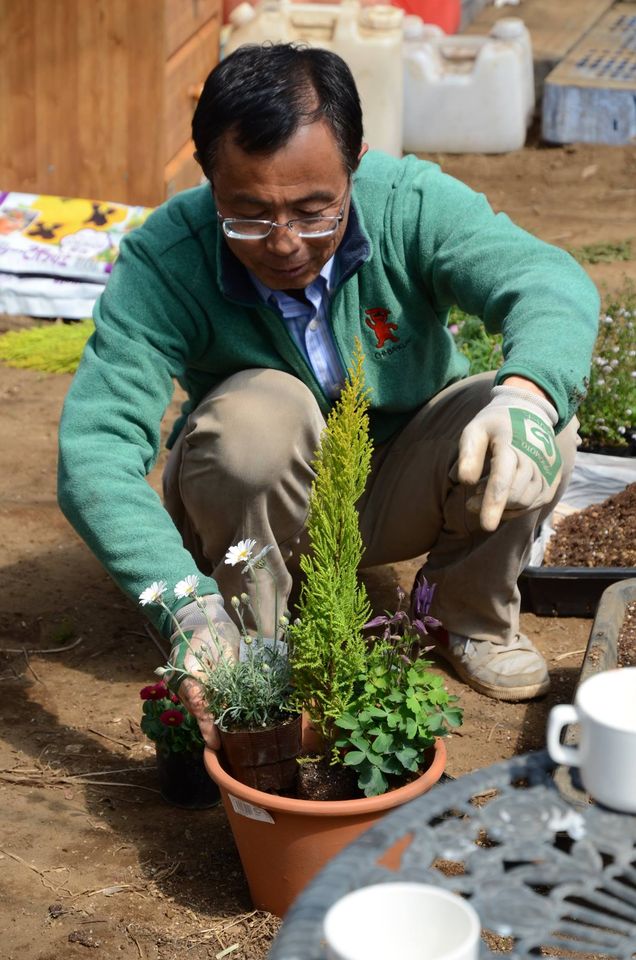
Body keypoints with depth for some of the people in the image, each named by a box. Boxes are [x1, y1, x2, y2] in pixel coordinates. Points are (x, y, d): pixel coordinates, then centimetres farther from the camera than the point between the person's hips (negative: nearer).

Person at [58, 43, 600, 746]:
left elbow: (548, 279, -37)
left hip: (395, 495, 2)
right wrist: (189, 609, -51)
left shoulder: (410, 202, -24)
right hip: (254, 511, -2)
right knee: (263, 410, -34)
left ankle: (471, 618, 3)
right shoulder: (163, 260, -28)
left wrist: (528, 394, -61)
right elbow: (94, 452, -36)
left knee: (541, 421, -25)